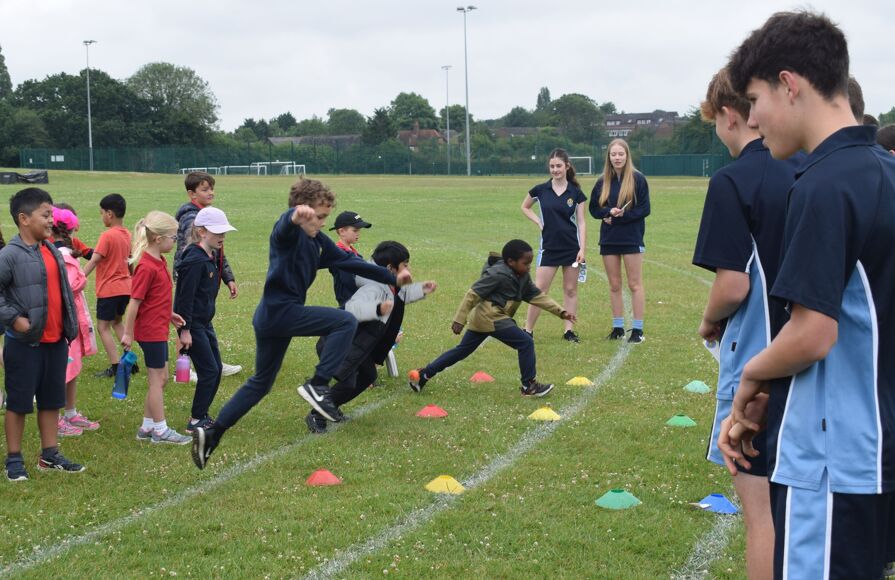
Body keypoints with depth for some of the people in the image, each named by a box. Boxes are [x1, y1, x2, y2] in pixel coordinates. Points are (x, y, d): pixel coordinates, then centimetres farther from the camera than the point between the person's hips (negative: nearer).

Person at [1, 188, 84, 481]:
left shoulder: (52, 252, 9)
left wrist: (70, 327, 15)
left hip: (55, 341, 7)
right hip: (25, 344, -7)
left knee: (51, 400, 15)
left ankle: (50, 454, 26)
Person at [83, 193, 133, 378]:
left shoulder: (107, 235, -16)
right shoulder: (127, 234, 7)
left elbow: (94, 260, -23)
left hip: (109, 288, -8)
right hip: (125, 287, 8)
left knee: (103, 327, 0)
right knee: (117, 322, 23)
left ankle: (115, 367, -4)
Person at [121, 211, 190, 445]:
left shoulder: (160, 261, 9)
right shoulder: (146, 267, -20)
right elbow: (135, 301, -19)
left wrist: (169, 314, 14)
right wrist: (128, 333, -16)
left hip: (159, 329, 9)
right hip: (150, 330, -9)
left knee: (160, 378, 14)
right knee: (157, 379, -1)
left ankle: (147, 426, 23)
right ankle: (160, 430, 8)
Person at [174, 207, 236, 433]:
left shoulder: (212, 258, 9)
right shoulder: (195, 260, -20)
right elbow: (185, 296, -21)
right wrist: (185, 330, -21)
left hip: (205, 321, 10)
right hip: (192, 324, -10)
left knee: (216, 368, 12)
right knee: (209, 370, -7)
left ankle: (202, 414, 22)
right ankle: (196, 421, 2)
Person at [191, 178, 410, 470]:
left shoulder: (318, 241, 14)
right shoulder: (288, 231, -12)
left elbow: (348, 262, 21)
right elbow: (285, 224, -38)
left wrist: (392, 278, 21)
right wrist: (296, 216, -64)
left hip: (270, 317, 10)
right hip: (280, 311, -10)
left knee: (260, 382, 17)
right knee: (346, 321, -15)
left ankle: (212, 433, 16)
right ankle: (318, 385, -16)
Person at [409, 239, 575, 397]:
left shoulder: (522, 277, 8)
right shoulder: (498, 275, -19)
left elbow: (537, 296, 12)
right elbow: (473, 294, -18)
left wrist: (561, 312, 5)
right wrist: (459, 320, -19)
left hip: (482, 319, 10)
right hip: (491, 318, -10)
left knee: (463, 350, 16)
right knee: (526, 343, -9)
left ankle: (423, 374, 19)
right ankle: (529, 386, 0)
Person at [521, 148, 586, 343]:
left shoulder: (575, 192, -2)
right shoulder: (540, 190, -1)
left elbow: (581, 222, -1)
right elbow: (525, 207, 16)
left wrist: (582, 248, -9)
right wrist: (538, 222, 1)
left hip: (572, 247, 0)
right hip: (549, 247, 0)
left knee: (570, 290, 6)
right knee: (539, 290, -2)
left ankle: (569, 330, 13)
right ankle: (528, 330, 5)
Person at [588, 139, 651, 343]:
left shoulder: (637, 179, -5)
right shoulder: (603, 181, 6)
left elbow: (645, 209, -7)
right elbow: (594, 208, 10)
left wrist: (622, 215, -16)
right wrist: (609, 212, -10)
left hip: (632, 238, -4)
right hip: (609, 239, 4)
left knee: (634, 284, -1)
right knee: (614, 285, 9)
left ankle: (638, 329, 3)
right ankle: (618, 328, 16)